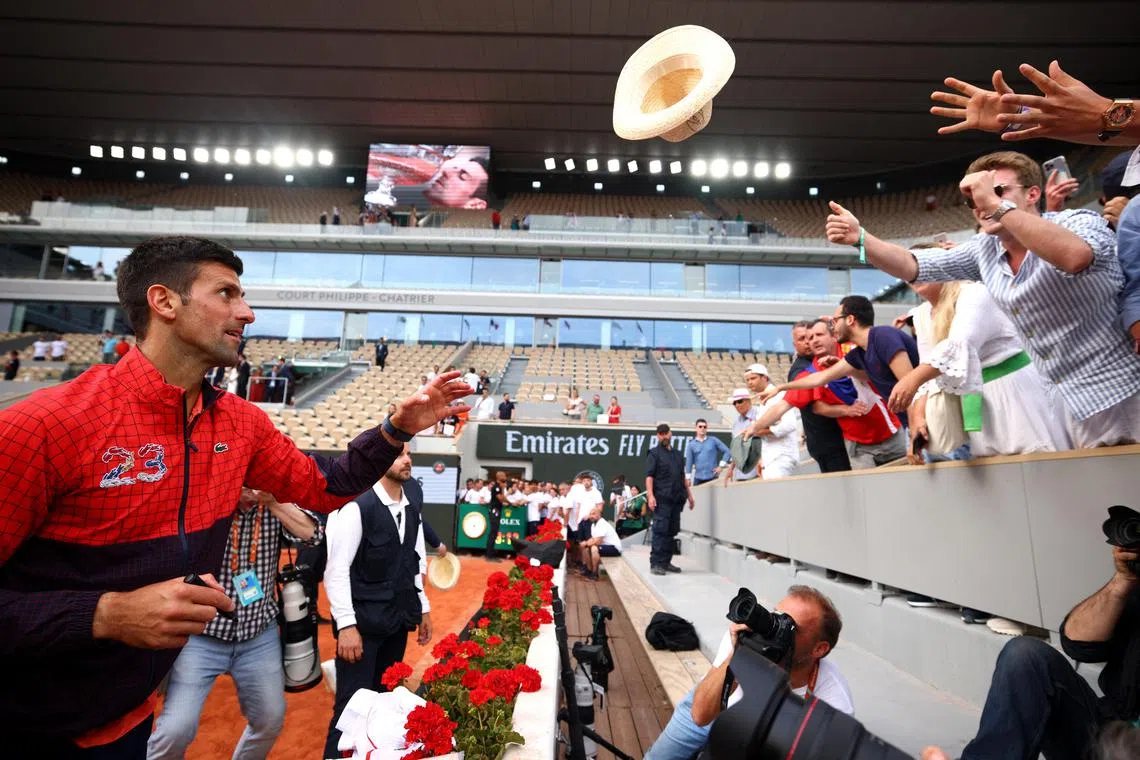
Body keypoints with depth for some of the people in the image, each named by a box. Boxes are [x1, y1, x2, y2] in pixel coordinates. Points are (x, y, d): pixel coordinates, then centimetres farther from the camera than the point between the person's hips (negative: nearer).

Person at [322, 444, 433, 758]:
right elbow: (336, 571, -16)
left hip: (398, 619, 6)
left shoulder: (412, 505, 4)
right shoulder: (356, 506, -17)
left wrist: (422, 608, 13)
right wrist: (347, 625, -18)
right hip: (363, 621, -6)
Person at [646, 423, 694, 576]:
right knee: (660, 530, -8)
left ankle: (666, 562, 17)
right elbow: (649, 476, -7)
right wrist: (650, 495, -19)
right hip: (662, 499, -6)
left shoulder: (678, 454, 19)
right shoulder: (654, 453, 1)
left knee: (672, 531, 9)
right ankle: (655, 563, -4)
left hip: (677, 499, 6)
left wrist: (689, 495, 17)